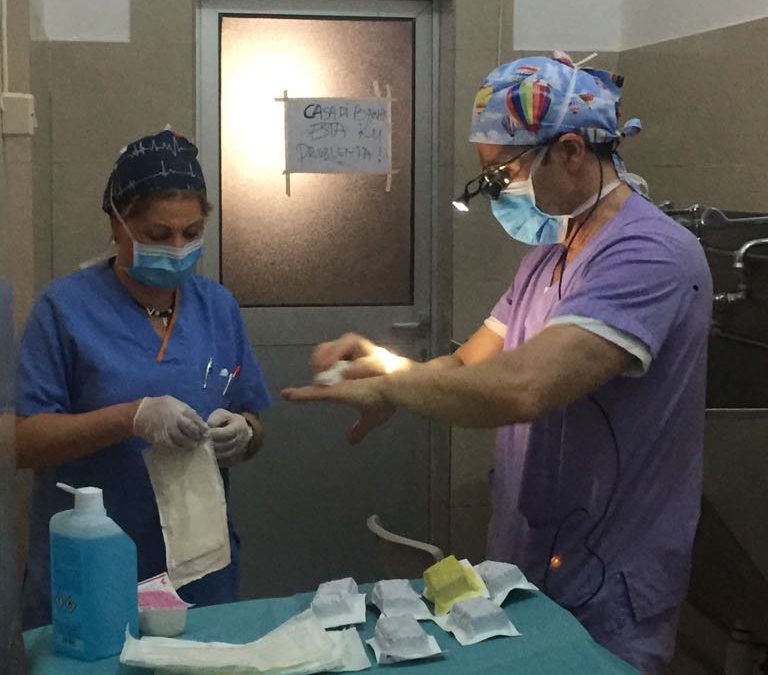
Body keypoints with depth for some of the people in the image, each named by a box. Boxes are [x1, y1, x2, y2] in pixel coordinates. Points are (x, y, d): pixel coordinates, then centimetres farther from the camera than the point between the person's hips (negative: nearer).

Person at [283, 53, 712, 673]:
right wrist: (382, 361, -9)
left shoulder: (649, 255, -22)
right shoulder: (547, 256, 11)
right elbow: (467, 368, 10)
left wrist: (388, 388, -19)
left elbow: (519, 387, -34)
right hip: (522, 574, 8)